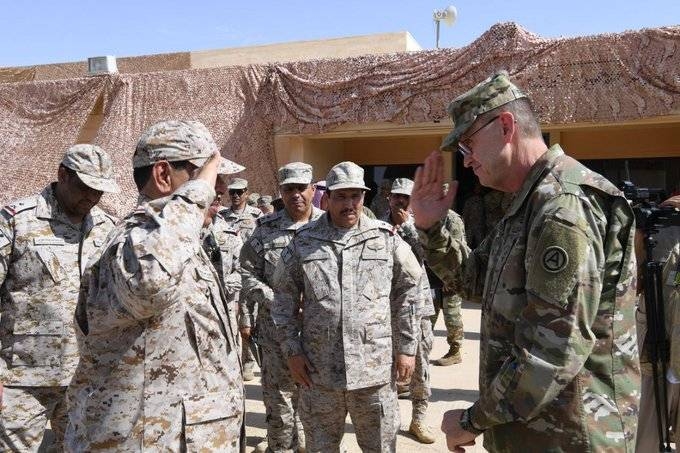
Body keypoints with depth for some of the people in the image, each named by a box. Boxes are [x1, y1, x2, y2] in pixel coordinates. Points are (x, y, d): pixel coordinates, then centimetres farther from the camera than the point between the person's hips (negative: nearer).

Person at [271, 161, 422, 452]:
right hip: (318, 371, 1)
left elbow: (408, 293, 4)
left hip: (375, 370, 0)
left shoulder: (387, 239, 0)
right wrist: (292, 351, 1)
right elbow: (284, 299, 5)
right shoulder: (303, 242, 0)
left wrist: (406, 348, 2)